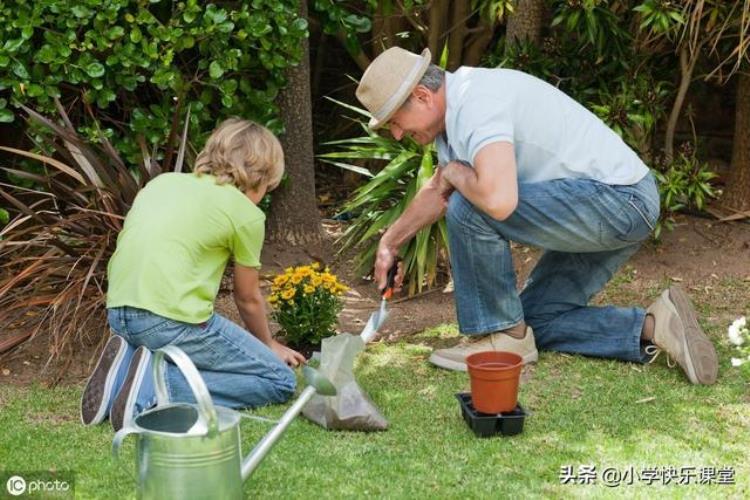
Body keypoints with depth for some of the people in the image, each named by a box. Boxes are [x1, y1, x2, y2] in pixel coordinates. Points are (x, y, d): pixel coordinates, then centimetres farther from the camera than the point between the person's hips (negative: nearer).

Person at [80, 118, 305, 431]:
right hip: (173, 319, -7)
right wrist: (268, 345, 35)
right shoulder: (245, 213, 3)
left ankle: (127, 367, 4)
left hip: (117, 314, 7)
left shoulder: (163, 182, 19)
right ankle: (162, 385, -13)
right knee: (280, 381, 4)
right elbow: (247, 298, 14)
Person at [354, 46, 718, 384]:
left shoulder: (476, 104, -21)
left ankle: (503, 336, -4)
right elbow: (437, 192, 31)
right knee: (537, 319, 16)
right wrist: (390, 242, 40)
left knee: (469, 210, -20)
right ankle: (652, 328, 6)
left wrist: (456, 173, -16)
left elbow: (499, 201, -37)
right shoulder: (455, 108, 11)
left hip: (616, 197, -11)